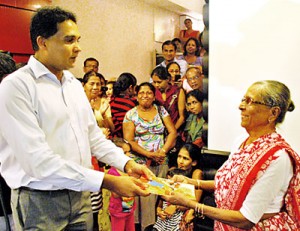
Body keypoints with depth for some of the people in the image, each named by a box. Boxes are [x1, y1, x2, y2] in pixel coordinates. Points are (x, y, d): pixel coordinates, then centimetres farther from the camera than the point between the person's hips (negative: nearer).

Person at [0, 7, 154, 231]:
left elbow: (94, 136, 12)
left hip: (80, 194, 7)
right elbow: (37, 159, -24)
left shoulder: (75, 84, 8)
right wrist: (107, 181, -25)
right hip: (39, 201, -6)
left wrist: (127, 163, -3)